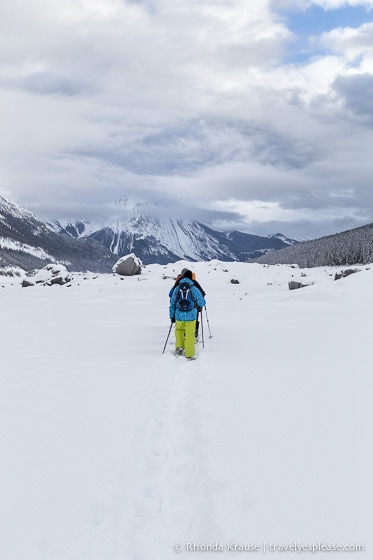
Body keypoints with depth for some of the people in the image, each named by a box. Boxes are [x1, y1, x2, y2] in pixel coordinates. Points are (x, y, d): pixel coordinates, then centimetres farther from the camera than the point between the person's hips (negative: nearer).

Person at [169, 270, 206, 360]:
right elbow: (202, 303, -2)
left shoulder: (177, 289, 1)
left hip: (179, 316, 2)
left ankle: (179, 347, 15)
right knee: (190, 335, 7)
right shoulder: (194, 289, -7)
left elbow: (172, 304, 6)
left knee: (179, 329, 29)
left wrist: (172, 316, 14)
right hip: (191, 316, -2)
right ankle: (189, 355, 10)